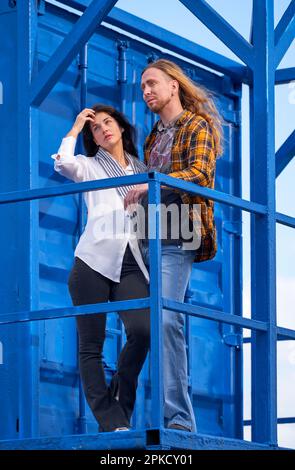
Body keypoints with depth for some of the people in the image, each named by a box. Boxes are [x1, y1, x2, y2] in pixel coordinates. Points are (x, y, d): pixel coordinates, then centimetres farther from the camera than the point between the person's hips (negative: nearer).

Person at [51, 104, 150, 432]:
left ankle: (120, 403, -1)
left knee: (142, 332, -21)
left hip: (132, 264, 2)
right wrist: (75, 128, 4)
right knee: (91, 344, -7)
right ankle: (111, 421, -6)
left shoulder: (142, 170, 23)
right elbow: (63, 164, -8)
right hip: (94, 259, -1)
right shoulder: (89, 166, 14)